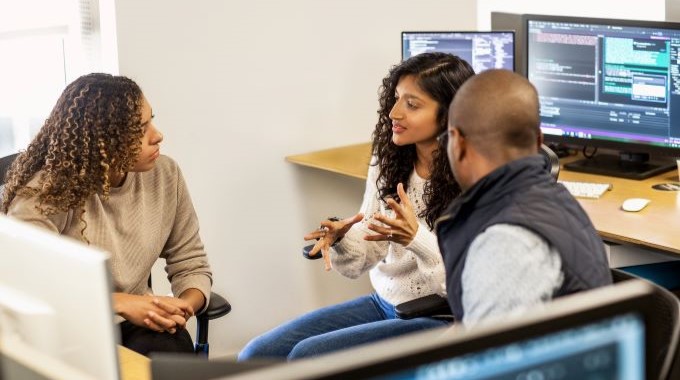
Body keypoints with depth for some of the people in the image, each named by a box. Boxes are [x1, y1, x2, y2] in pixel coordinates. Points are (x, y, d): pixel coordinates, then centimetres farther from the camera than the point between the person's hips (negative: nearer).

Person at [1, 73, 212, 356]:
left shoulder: (165, 175, -3)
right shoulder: (48, 189, -18)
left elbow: (190, 264, 4)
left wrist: (185, 306, -19)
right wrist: (119, 303, -29)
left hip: (137, 332, 4)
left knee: (169, 346, -31)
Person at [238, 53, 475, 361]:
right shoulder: (387, 163, 3)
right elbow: (357, 264, 5)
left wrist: (415, 237, -32)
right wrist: (340, 238, -18)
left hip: (439, 321, -7)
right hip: (383, 304, 7)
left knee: (307, 357, -21)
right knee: (257, 356, -5)